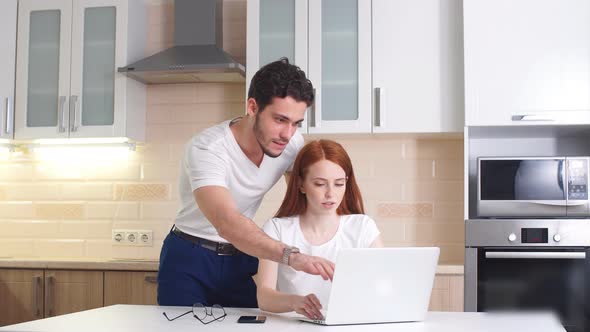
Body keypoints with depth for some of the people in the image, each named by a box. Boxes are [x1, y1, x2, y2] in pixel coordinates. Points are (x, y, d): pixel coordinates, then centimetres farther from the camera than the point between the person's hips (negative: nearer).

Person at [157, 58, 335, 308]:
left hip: (242, 258, 4)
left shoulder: (291, 142, -12)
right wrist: (290, 256, -59)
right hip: (190, 260, -4)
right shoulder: (206, 149, -30)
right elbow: (227, 223, -45)